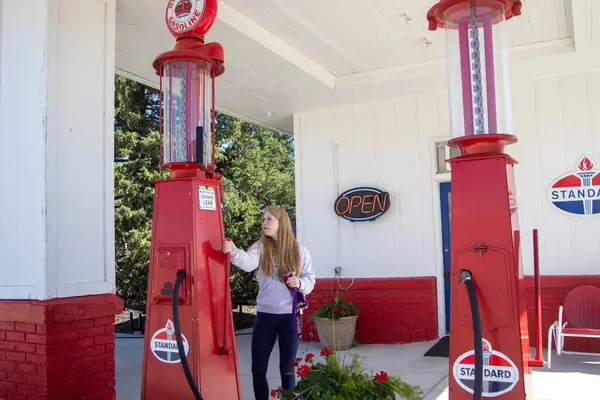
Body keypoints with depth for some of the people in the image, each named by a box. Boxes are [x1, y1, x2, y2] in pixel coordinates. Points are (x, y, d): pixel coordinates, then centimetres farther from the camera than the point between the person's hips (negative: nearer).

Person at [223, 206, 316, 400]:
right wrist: (234, 252, -42)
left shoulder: (300, 250, 1)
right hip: (265, 314, 1)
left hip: (290, 315, -1)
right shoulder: (261, 247, 1)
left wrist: (300, 283, -17)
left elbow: (310, 279, 5)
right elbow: (248, 262, -21)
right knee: (258, 369, 6)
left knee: (287, 368, 8)